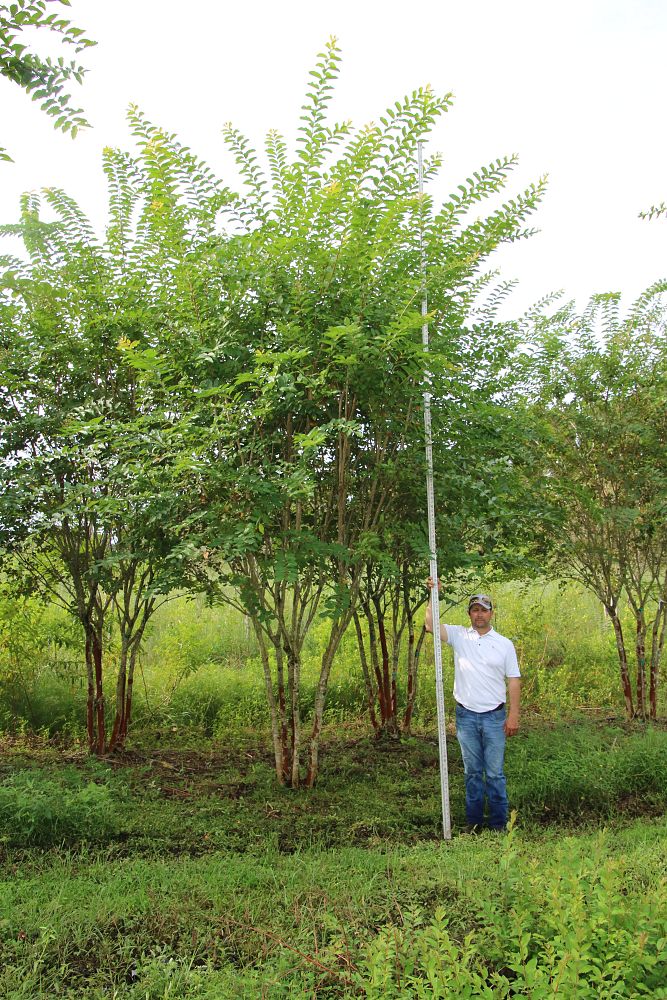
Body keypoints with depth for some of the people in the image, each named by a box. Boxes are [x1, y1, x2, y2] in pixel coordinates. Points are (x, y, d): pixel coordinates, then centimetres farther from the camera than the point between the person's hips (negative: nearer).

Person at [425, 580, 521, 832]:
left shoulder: (504, 644, 1)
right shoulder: (458, 635, 2)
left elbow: (514, 681, 1)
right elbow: (431, 625, -10)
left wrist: (513, 715, -5)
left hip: (494, 716, -1)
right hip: (466, 716, 1)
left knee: (495, 773, 4)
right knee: (472, 772, 12)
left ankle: (498, 823, 14)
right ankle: (473, 821, 22)